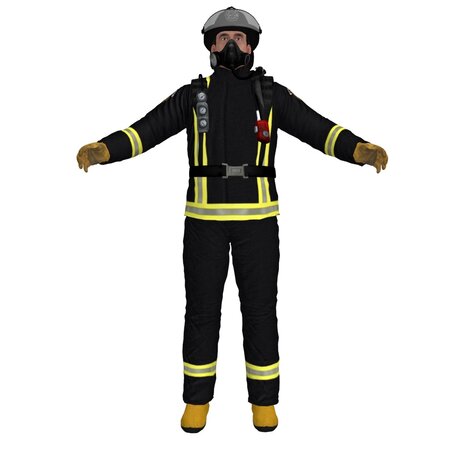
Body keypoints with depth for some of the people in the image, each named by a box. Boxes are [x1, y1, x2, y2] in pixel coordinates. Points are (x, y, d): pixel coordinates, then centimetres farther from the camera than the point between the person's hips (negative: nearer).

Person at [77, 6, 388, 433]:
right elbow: (146, 130, -1)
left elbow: (318, 129, -4)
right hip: (204, 216, 1)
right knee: (201, 309, 4)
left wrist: (363, 150, -23)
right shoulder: (193, 94, 9)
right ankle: (197, 400, 20)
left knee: (259, 308, 3)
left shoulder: (272, 94, 8)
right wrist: (101, 150, -20)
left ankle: (263, 400, 19)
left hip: (256, 216, 0)